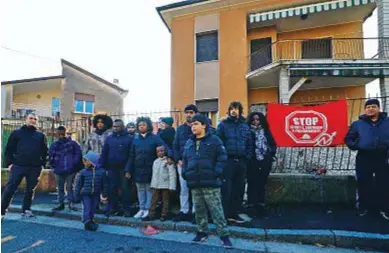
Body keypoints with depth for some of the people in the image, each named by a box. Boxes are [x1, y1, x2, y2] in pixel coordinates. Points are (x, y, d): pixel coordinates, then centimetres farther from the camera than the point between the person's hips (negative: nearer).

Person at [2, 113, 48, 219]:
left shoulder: (41, 135, 13)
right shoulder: (16, 133, 9)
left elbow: (45, 151, 12)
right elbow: (9, 149, 7)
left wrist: (43, 164, 2)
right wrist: (9, 163, -4)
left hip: (35, 168, 2)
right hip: (18, 166, -1)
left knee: (30, 189, 9)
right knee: (10, 188, -2)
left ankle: (26, 209, 21)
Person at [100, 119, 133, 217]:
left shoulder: (129, 138, -3)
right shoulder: (109, 138, 9)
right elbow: (104, 153, 7)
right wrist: (102, 167, -2)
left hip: (124, 168, -3)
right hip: (112, 168, 3)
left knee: (125, 189, 3)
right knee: (112, 188, 10)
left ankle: (126, 209, 13)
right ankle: (112, 208, 23)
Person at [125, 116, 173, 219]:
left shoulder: (154, 138, -5)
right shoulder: (136, 139, 6)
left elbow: (164, 147, -18)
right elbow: (132, 156, 7)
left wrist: (169, 156, -37)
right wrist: (128, 170, 3)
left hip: (150, 169, -4)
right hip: (138, 169, 4)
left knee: (149, 190, 7)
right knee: (140, 190, 13)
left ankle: (148, 209, 19)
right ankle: (141, 209, 25)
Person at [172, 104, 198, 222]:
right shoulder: (180, 129, 14)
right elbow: (175, 146, 12)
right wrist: (178, 160, 0)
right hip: (182, 163, 3)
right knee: (183, 189, 8)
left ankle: (195, 212, 11)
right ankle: (184, 212, 19)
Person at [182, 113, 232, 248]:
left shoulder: (214, 140, -4)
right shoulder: (189, 143, 14)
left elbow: (222, 157, -7)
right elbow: (185, 160, 20)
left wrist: (216, 172, -15)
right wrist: (185, 173, 7)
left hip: (210, 182, -5)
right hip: (194, 183, 6)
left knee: (216, 210, -1)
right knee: (199, 210, 16)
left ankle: (224, 236, 10)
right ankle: (202, 233, 30)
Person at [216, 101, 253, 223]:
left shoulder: (245, 126, 14)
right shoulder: (223, 124, 0)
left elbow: (249, 144, 17)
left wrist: (247, 157, 7)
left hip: (241, 161, 5)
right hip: (227, 160, -5)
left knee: (239, 189, 10)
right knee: (226, 189, -5)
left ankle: (234, 213, 22)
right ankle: (224, 214, 6)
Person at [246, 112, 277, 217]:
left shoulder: (266, 131, 12)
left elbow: (273, 144, 18)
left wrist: (272, 156, 10)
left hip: (265, 162, 4)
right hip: (252, 162, -4)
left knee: (262, 184, 10)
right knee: (252, 184, 0)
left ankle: (261, 206, 21)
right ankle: (252, 207, 7)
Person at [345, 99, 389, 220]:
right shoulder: (357, 124, 8)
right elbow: (348, 138, 9)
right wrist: (354, 145, -11)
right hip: (364, 158, 0)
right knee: (363, 184, 7)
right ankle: (364, 207, 22)